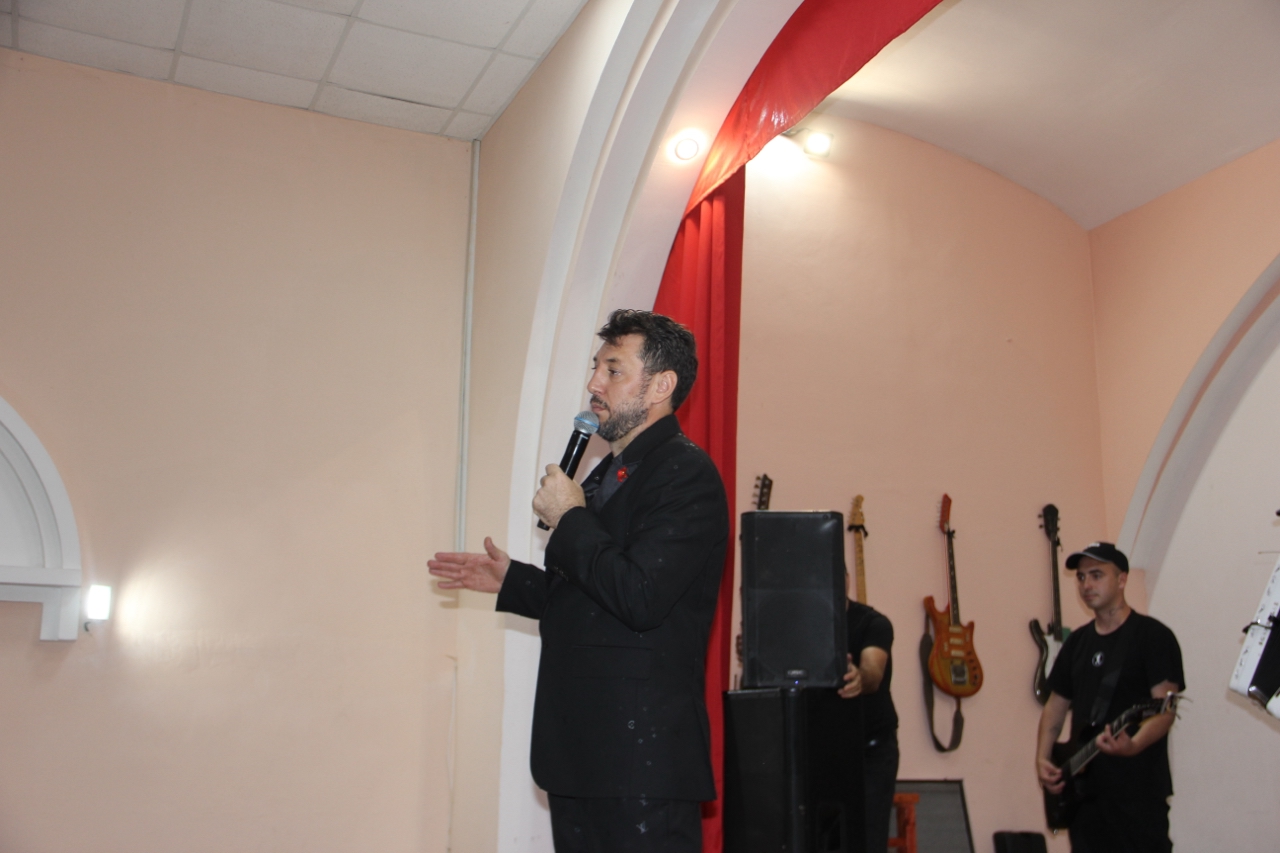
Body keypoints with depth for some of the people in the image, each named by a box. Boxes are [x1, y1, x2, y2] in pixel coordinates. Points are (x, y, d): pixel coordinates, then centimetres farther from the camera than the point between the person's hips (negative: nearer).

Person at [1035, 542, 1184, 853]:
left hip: (1138, 789, -6)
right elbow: (1056, 704, 18)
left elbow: (1165, 707, -14)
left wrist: (1133, 745, -32)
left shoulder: (1152, 635, -5)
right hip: (1083, 788, 6)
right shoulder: (1077, 641, 15)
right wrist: (1042, 758, 5)